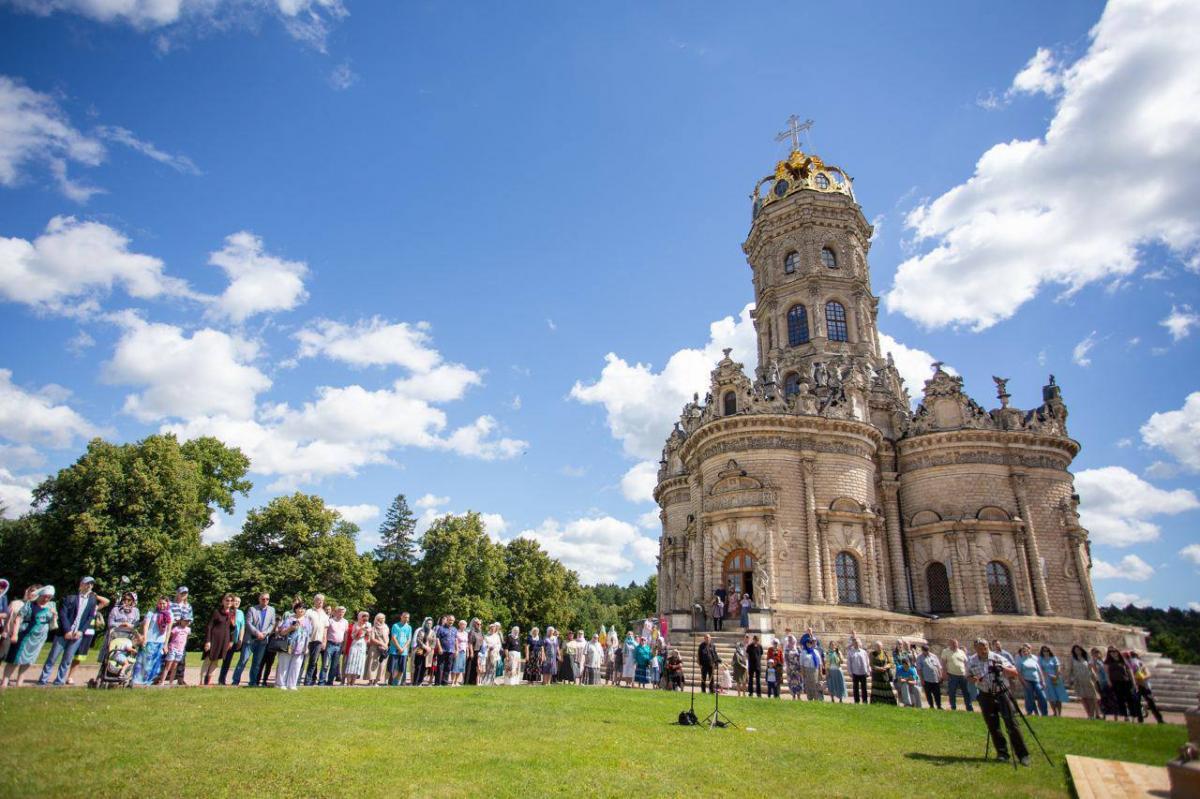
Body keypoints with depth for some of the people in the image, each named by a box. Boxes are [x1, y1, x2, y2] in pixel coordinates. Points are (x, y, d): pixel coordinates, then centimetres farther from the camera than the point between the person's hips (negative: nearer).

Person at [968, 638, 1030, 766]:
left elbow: (1014, 672, -8)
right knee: (993, 726, 5)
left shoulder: (997, 658, -11)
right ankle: (1002, 752, 16)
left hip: (1001, 693, -2)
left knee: (1011, 723, -5)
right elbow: (968, 676, 9)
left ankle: (1022, 754, 2)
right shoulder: (970, 661, -3)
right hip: (985, 696, 2)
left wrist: (1003, 668, -28)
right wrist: (973, 680, -13)